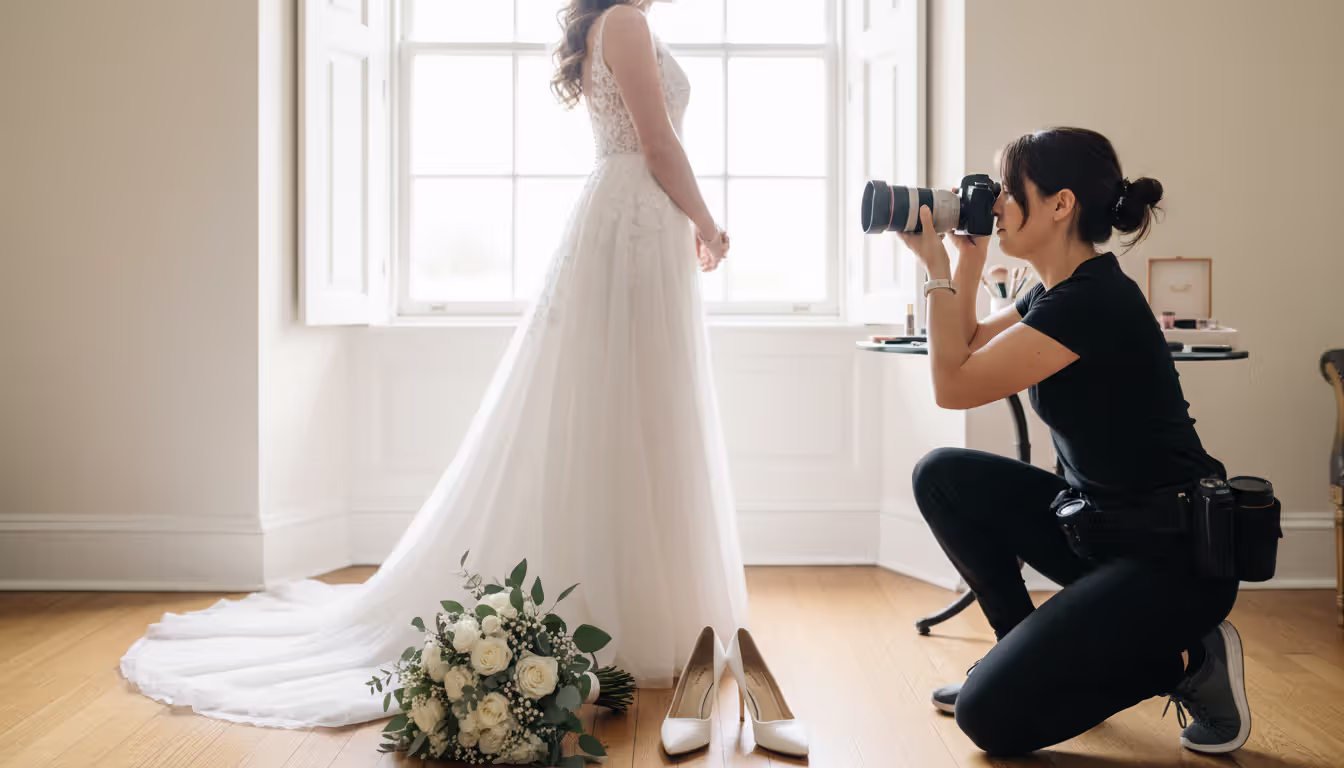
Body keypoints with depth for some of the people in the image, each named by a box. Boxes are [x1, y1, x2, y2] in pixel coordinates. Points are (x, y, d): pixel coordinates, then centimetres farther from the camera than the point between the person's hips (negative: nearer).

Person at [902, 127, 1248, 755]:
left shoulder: (1093, 301, -22)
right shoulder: (1057, 290, 7)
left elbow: (953, 384, -19)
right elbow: (968, 351, 18)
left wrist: (937, 268, -11)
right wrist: (969, 256, 10)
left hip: (1175, 555, -9)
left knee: (989, 716, -14)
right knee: (943, 477, 4)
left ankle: (1188, 662, 2)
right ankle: (1022, 649, 13)